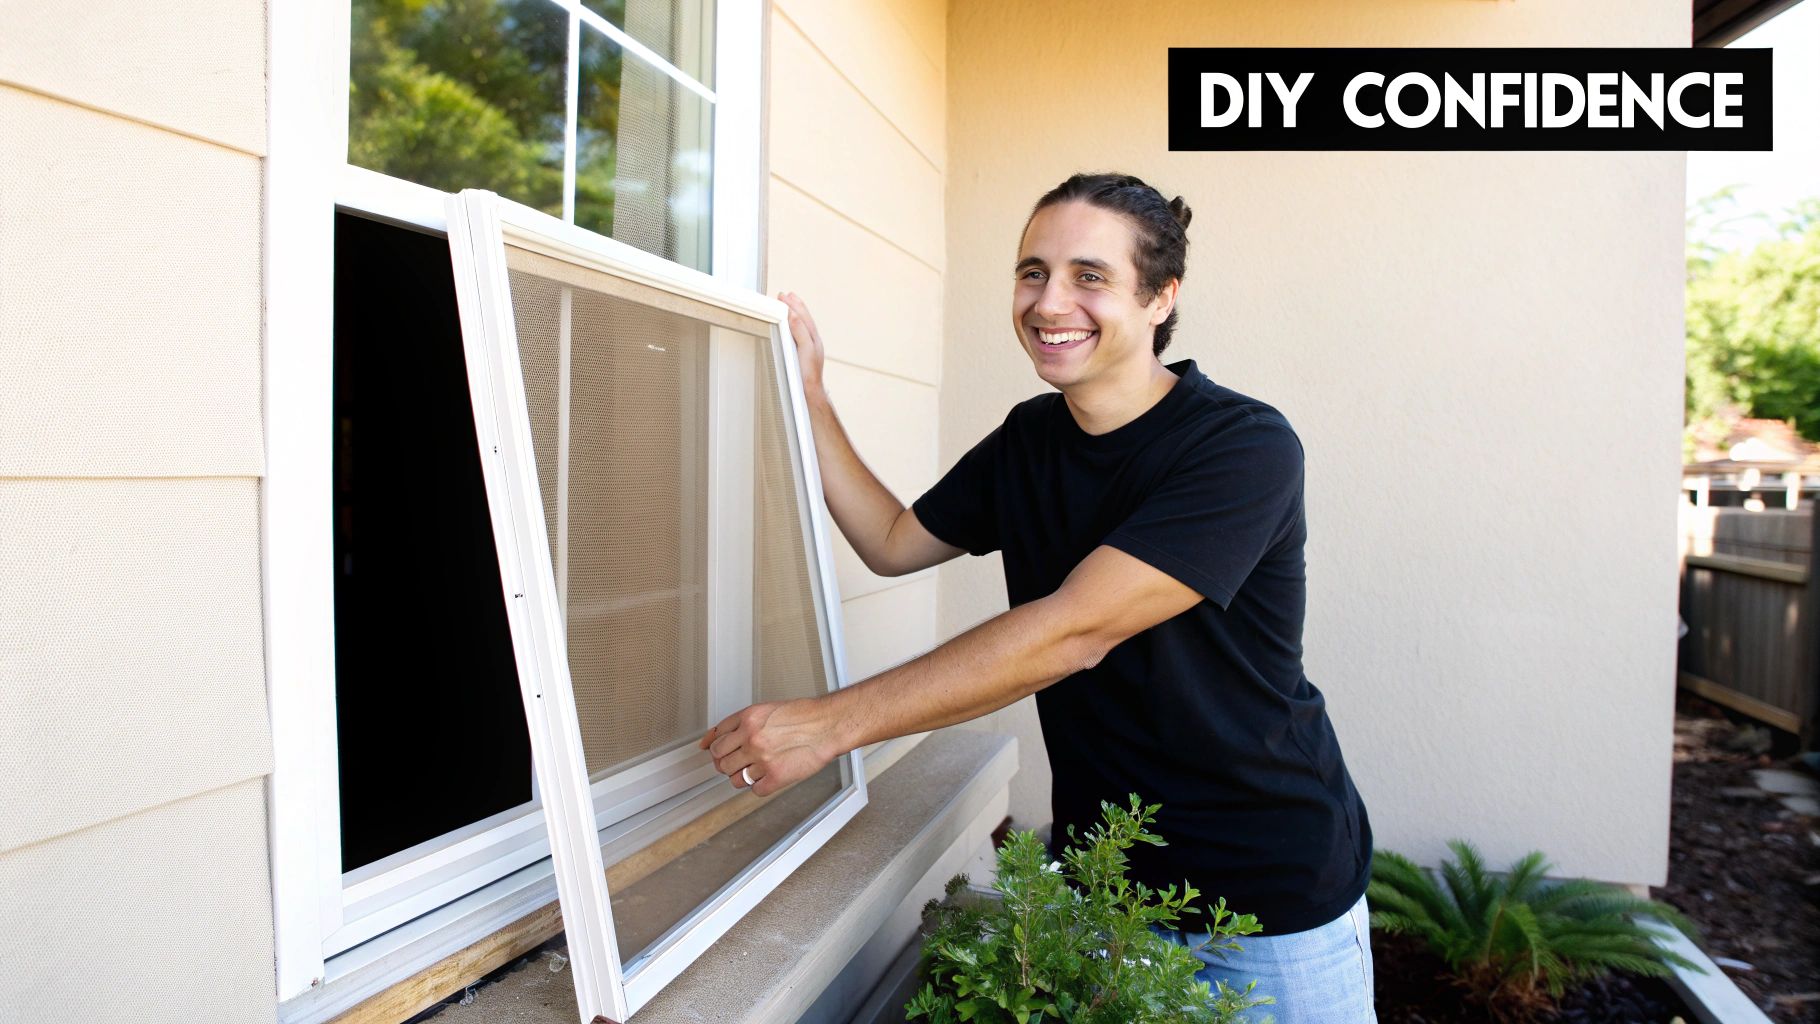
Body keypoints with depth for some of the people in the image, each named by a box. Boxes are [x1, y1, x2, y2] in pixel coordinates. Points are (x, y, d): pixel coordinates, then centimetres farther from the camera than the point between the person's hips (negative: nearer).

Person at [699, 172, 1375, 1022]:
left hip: (1272, 892, -5)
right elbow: (892, 543, 12)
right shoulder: (1027, 439, 2)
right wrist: (807, 392, 4)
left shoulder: (1245, 447, -21)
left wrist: (830, 723, -31)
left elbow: (1073, 631, -30)